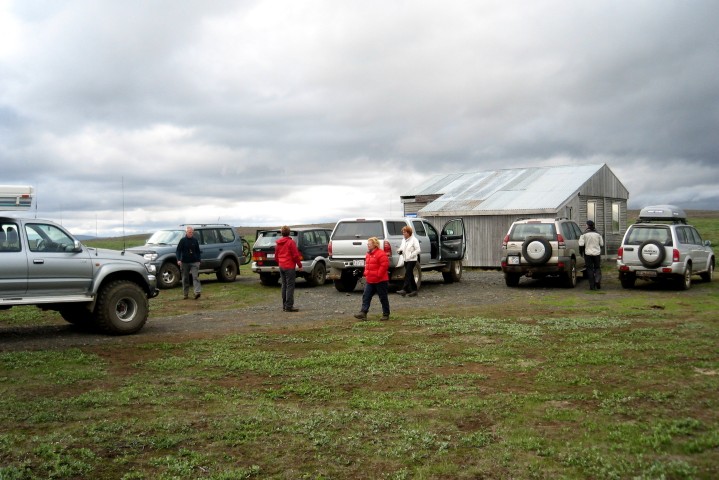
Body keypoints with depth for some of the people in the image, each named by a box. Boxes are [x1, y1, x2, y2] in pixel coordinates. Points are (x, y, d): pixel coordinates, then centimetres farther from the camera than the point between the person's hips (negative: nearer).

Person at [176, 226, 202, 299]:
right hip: (185, 262, 0)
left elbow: (198, 251, 14)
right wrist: (178, 259, -14)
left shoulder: (195, 240, 7)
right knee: (185, 278, 7)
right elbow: (178, 250, -2)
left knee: (195, 277, -12)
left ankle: (197, 292, -22)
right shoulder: (182, 240, 0)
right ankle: (185, 294, 17)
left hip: (194, 262, 0)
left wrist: (198, 260, 10)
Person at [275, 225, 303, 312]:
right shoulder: (291, 242, -11)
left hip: (281, 267, 7)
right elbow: (295, 255, -13)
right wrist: (299, 265, -4)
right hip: (289, 267, -7)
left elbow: (276, 256, 17)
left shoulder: (278, 243, 10)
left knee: (284, 286, 12)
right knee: (290, 286, -6)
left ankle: (284, 305, 15)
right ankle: (289, 306, -9)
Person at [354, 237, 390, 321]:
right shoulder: (368, 254, 13)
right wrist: (366, 273, 12)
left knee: (383, 298, 3)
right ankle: (363, 313, -4)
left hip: (380, 281, -8)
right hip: (370, 281, 8)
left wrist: (378, 274, -18)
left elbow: (384, 265, -19)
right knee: (366, 296, -1)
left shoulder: (381, 254, -14)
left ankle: (386, 314, 12)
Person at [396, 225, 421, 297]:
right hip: (406, 260, 8)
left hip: (412, 260, -8)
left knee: (407, 274, -15)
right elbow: (402, 247, 20)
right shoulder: (403, 240, 14)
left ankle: (404, 290, -21)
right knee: (410, 275, 11)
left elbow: (417, 250, -13)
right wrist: (400, 251, -3)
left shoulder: (414, 240, -9)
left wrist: (410, 256, -18)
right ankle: (414, 290, 17)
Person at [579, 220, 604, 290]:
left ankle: (592, 286, 1)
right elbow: (602, 244, 6)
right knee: (597, 268, 14)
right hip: (597, 253, 2)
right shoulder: (598, 234, 2)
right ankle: (597, 280, -8)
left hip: (588, 253, -2)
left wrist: (581, 251, 7)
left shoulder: (584, 234, -7)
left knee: (590, 269, 3)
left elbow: (581, 245, -11)